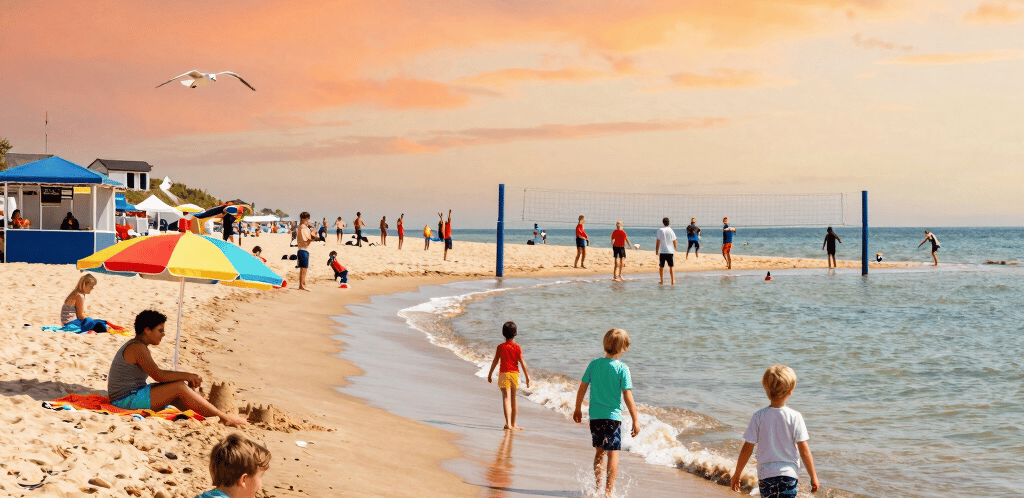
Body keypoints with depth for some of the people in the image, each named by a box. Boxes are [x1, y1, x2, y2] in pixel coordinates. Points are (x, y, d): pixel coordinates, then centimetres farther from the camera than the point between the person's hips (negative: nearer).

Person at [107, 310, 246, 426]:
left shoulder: (136, 346, 16)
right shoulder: (137, 348, -17)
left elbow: (158, 374, 16)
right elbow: (158, 375, -24)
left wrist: (188, 377, 4)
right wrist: (187, 376, -15)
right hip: (126, 399, -10)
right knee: (180, 387, -16)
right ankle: (224, 418, -13)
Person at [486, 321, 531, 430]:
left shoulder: (500, 347, -4)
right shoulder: (517, 347, -3)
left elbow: (495, 361, -2)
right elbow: (522, 362, -4)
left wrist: (490, 374, 10)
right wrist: (527, 377, 1)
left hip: (504, 373, -2)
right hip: (515, 374, 2)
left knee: (506, 398, -8)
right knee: (513, 399, 15)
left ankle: (508, 423, -21)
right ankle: (513, 424, 23)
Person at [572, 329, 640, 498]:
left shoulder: (594, 364, 1)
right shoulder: (622, 368, -10)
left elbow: (582, 388, 6)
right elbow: (628, 397, -13)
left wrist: (578, 409, 19)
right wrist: (635, 420, -8)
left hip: (595, 416, 4)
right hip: (613, 416, -4)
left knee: (599, 452, 19)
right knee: (613, 454, 3)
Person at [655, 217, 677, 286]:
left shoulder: (660, 230, -5)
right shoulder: (671, 231, 0)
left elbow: (658, 241, -5)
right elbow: (674, 241, 6)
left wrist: (656, 250, 3)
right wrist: (674, 249, 22)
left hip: (662, 251, -1)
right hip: (670, 251, 1)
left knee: (661, 266, 9)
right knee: (671, 266, 7)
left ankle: (662, 281, 11)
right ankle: (673, 281, 3)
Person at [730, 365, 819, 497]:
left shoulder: (758, 416, -5)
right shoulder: (795, 417, -9)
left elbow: (747, 448, -2)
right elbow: (804, 450, -8)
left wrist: (737, 473, 9)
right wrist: (813, 476, 3)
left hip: (765, 475, 2)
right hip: (788, 474, -2)